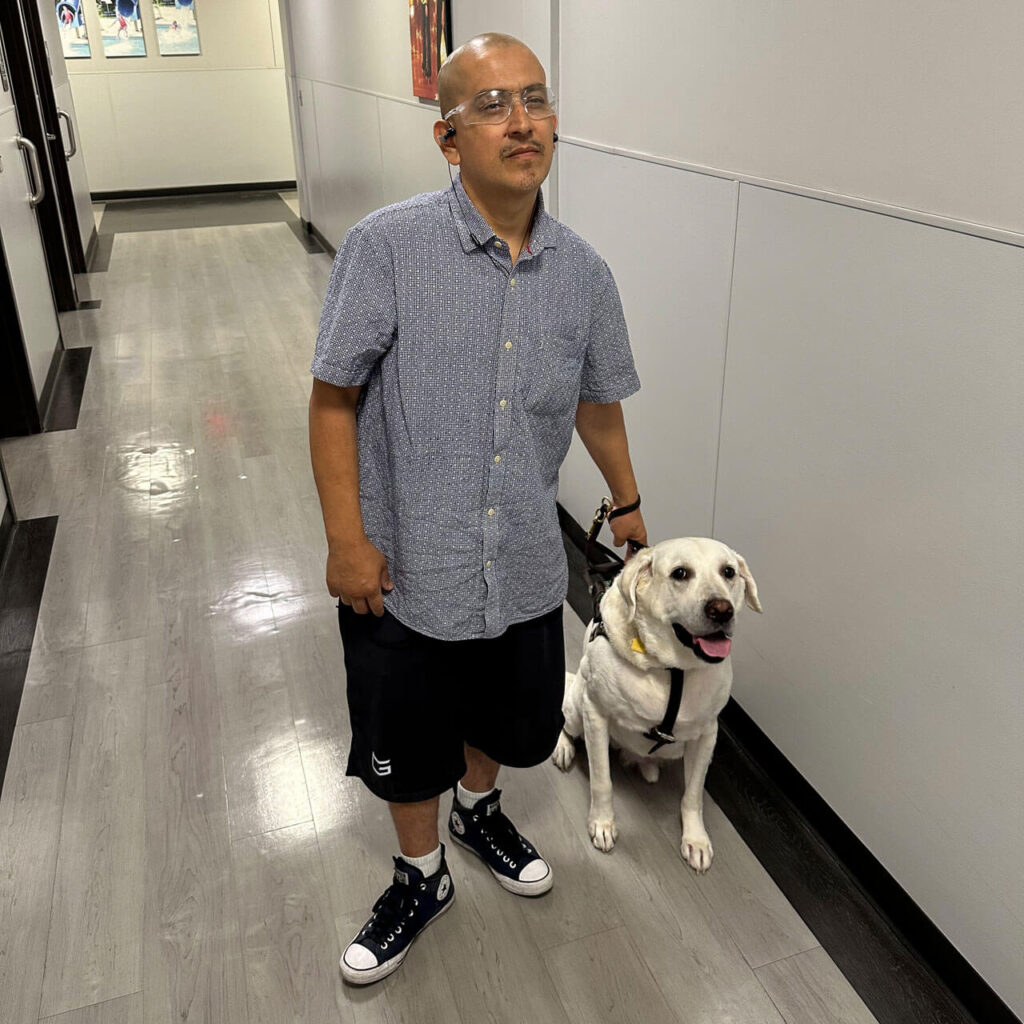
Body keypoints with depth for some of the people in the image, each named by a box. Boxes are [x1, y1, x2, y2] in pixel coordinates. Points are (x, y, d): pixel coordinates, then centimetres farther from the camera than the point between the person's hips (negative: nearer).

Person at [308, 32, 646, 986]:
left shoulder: (582, 271, -3)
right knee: (406, 746, 16)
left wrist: (626, 502, 22)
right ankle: (421, 879, 46)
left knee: (510, 722, 23)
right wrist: (346, 538, -12)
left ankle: (477, 809, 58)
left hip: (523, 568, 3)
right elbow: (334, 398, -10)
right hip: (406, 571, -3)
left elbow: (598, 402, 12)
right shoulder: (385, 246, -15)